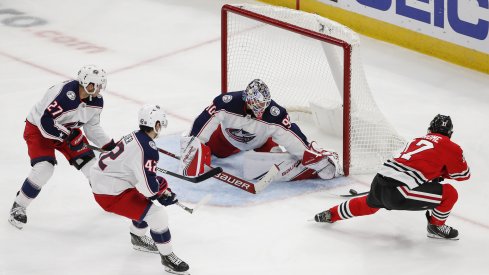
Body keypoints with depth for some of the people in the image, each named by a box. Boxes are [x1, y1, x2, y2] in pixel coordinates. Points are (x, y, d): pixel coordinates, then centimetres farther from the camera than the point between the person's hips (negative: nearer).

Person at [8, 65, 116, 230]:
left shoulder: (96, 100, -11)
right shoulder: (64, 94, -37)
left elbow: (92, 126, 2)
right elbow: (46, 122, -36)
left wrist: (110, 146, -3)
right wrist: (69, 136, -32)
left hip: (67, 129, 7)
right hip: (38, 128, -7)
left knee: (89, 163, 1)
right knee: (44, 168, -23)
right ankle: (18, 207, -5)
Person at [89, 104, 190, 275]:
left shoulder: (134, 137, 7)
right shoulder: (147, 150, -23)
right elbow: (150, 187, -25)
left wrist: (162, 190, 17)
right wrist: (162, 187, -2)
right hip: (110, 194, -10)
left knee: (145, 202, 30)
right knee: (158, 216, -9)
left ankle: (138, 238, 45)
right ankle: (167, 257, 5)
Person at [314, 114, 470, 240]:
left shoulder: (417, 141, 24)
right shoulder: (448, 146, 3)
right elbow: (463, 174, 11)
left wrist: (436, 172, 37)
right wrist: (443, 172, 24)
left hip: (379, 184, 8)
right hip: (398, 193, -8)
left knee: (370, 204, 41)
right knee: (450, 194, 1)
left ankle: (332, 214, 50)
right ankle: (436, 227, 18)